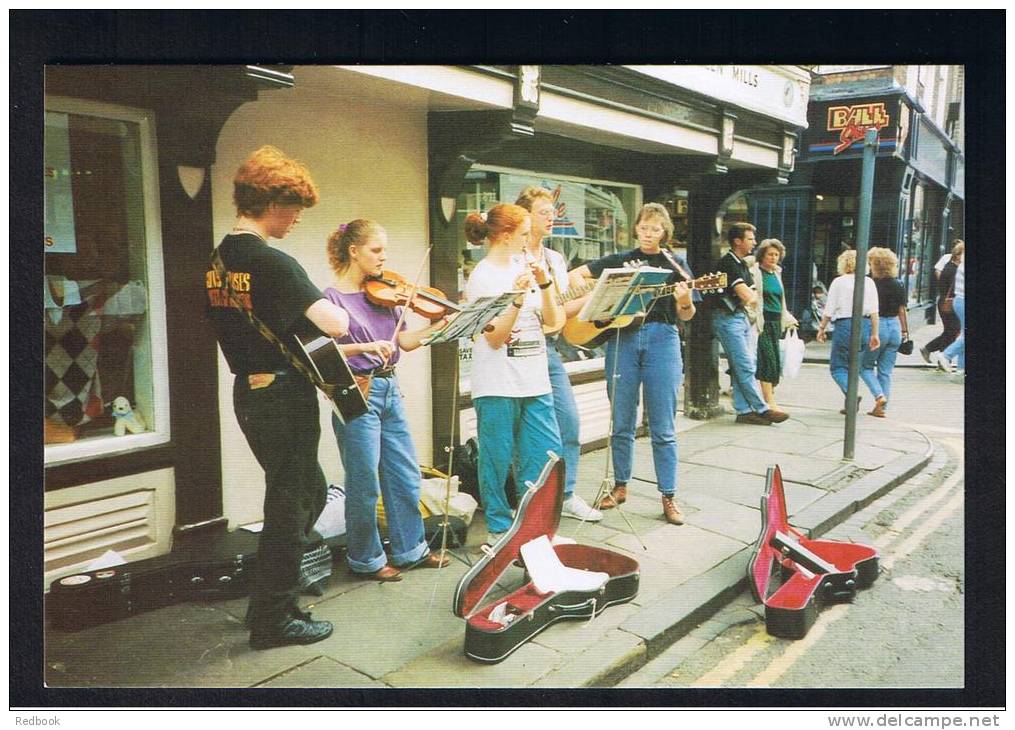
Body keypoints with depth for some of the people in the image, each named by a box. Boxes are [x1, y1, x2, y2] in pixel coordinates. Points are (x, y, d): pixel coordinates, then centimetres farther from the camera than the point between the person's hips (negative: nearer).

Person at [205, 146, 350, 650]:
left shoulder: (219, 260, 8)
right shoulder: (273, 263, -19)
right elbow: (336, 326, -25)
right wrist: (331, 311, -3)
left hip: (247, 393, 9)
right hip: (283, 396, -9)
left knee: (311, 492, 23)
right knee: (289, 505, 6)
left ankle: (273, 598, 32)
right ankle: (272, 621, 19)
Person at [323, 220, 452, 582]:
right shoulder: (332, 298, -10)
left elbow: (405, 341, 6)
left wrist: (444, 323, -4)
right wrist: (365, 347, -29)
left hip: (389, 391, 7)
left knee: (406, 477, 14)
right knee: (365, 485, 3)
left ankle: (411, 549, 30)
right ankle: (365, 559, 22)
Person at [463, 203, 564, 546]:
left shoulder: (525, 267, 10)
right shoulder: (483, 277, -8)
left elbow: (553, 321, 7)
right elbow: (496, 338, -13)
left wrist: (544, 285, -5)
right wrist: (518, 299, -22)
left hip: (535, 382, 6)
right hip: (498, 386, -6)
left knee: (546, 456, 8)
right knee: (497, 460, 5)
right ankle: (499, 528, 22)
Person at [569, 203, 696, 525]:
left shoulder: (676, 264, 9)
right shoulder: (619, 261, 12)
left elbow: (686, 316, 4)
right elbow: (576, 274, 12)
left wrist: (685, 300, -18)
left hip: (661, 340, -1)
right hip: (622, 339, 2)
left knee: (663, 428, 0)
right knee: (622, 424, 8)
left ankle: (668, 497, 8)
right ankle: (620, 486, 23)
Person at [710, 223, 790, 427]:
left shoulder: (742, 264, 18)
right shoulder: (727, 263, -13)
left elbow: (753, 296, 18)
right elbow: (746, 295, -18)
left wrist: (749, 297, -4)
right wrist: (750, 296, 4)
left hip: (741, 316, 10)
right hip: (728, 317, -10)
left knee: (740, 366, 7)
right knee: (745, 366, -7)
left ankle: (743, 410, 10)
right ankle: (762, 409, -4)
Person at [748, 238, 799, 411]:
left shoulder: (776, 273, 19)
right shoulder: (755, 272, -5)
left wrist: (788, 319, 22)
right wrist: (756, 322, -16)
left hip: (776, 322, 8)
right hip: (762, 322, -8)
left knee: (775, 362, 6)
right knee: (768, 359, -13)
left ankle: (769, 397, 15)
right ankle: (770, 403, -14)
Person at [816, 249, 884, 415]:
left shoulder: (838, 282, -4)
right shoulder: (869, 282, 6)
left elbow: (829, 310, -5)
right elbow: (874, 311, 4)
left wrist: (821, 328, 5)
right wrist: (875, 334, 9)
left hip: (845, 325, -4)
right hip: (865, 325, 5)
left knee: (838, 367, 5)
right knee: (864, 366, 19)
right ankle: (879, 395, 1)